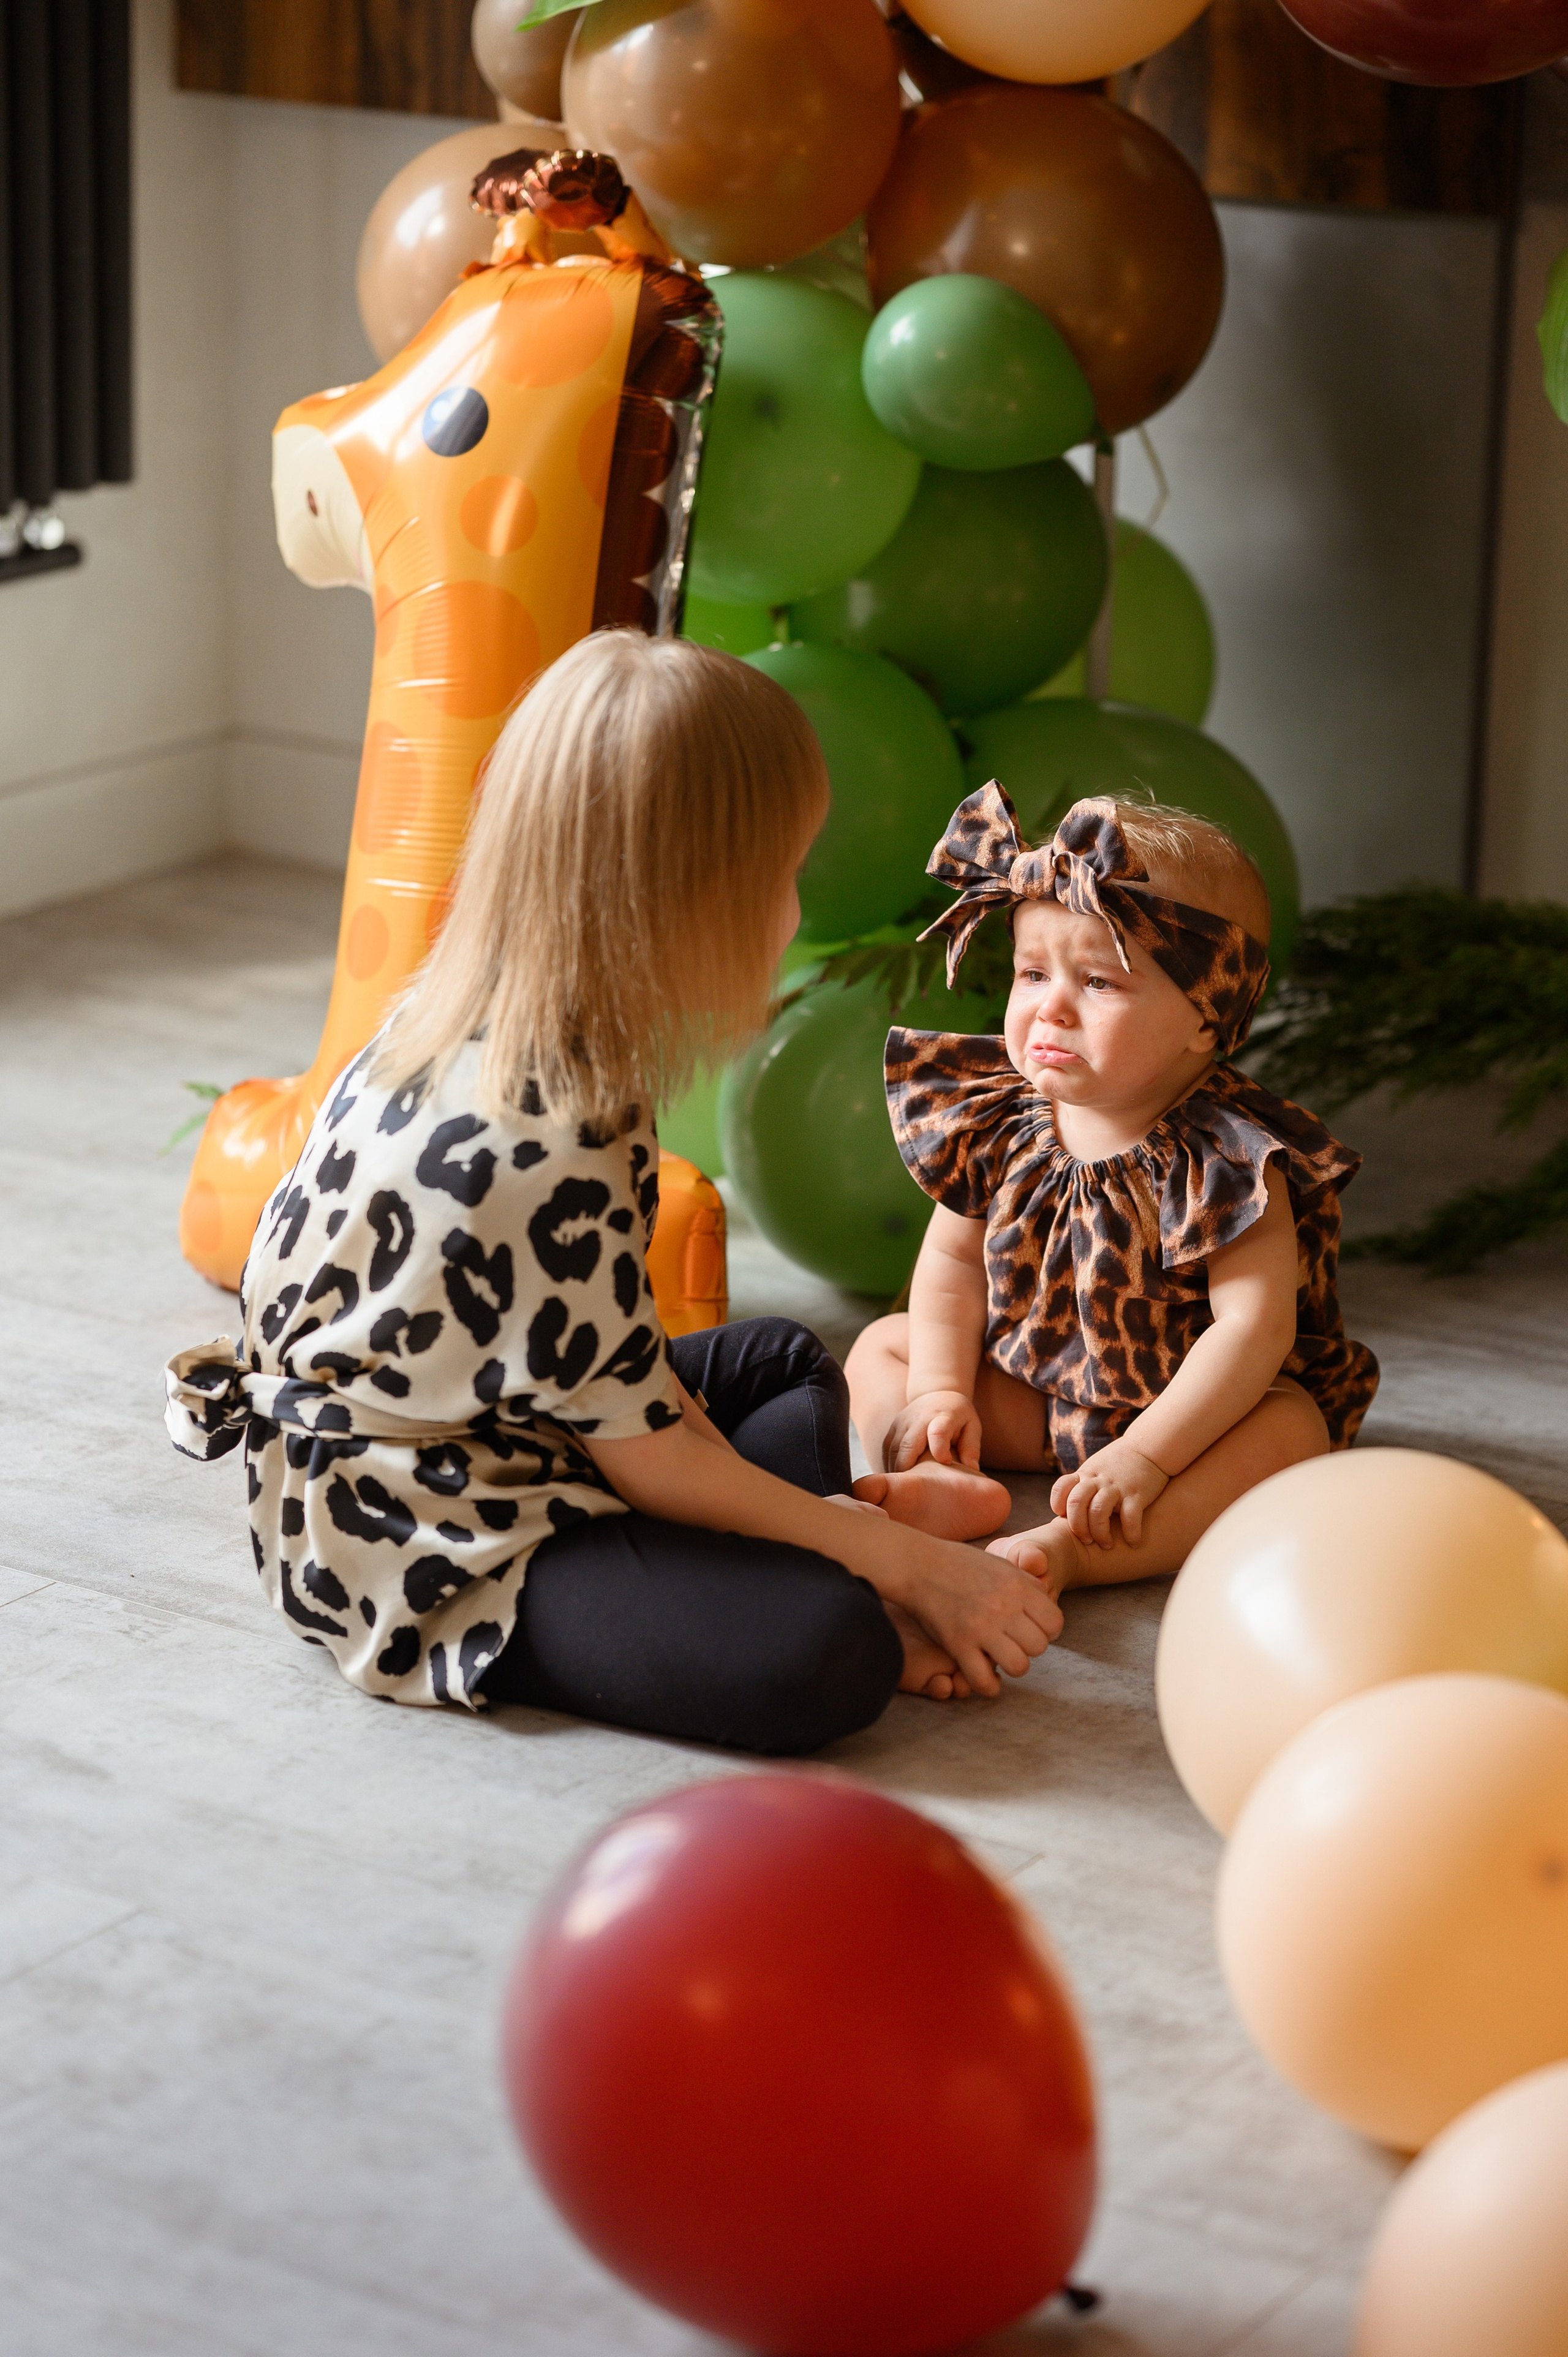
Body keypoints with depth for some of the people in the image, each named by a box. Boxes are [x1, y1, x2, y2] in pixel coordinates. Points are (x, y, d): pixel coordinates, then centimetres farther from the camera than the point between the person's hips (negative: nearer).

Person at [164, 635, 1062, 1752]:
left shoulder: (474, 1020, 0)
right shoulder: (544, 1151, -30)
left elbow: (619, 1345, 8)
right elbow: (649, 1457, -21)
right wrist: (899, 1558, -12)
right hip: (434, 1553, -11)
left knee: (784, 1360, 27)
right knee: (826, 1658, -31)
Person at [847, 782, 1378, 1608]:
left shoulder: (1226, 1158, -24)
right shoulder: (999, 1124, -8)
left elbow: (1253, 1327, -30)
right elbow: (953, 1260, 4)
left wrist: (1144, 1457, -38)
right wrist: (942, 1393, -12)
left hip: (1190, 1405, -5)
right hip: (1029, 1393, 6)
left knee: (1289, 1432, -34)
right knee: (881, 1347, -1)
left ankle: (1067, 1552, -51)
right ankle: (951, 1487, -32)